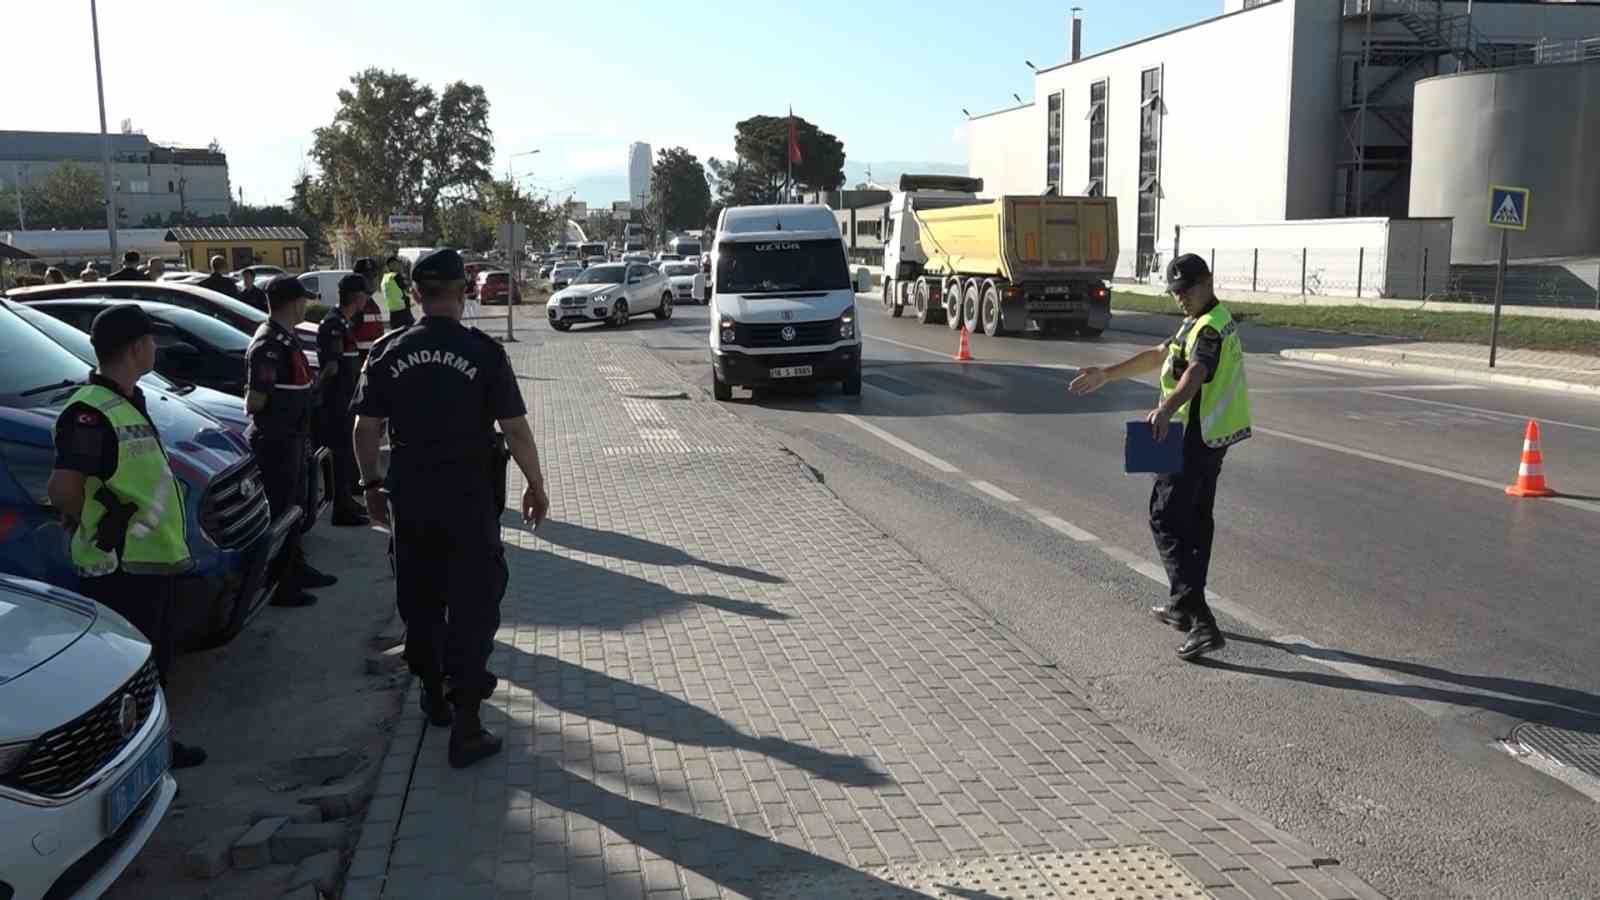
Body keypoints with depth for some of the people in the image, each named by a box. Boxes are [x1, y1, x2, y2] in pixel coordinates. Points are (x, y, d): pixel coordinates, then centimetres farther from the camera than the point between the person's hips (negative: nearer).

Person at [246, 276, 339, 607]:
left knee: (294, 508, 21)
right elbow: (254, 402, -25)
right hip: (276, 441, -10)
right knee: (277, 513, -2)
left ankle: (296, 570, 35)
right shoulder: (269, 345, -21)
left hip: (291, 437, 10)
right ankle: (277, 586, 7)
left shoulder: (285, 338, 10)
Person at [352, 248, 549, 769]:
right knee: (474, 603, 2)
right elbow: (516, 430, -10)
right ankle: (466, 724, -1)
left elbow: (366, 430, 2)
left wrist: (371, 484, 16)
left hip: (411, 494, 4)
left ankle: (433, 694, 35)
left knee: (419, 598, 19)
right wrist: (536, 486, 2)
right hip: (470, 493, -3)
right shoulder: (483, 352, -10)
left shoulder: (387, 353, -1)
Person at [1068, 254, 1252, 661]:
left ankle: (1200, 620, -15)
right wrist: (1107, 374, 24)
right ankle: (1185, 606, 35)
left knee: (1166, 520, -8)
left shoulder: (1210, 328, -19)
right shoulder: (1200, 321, 15)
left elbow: (1196, 374, -39)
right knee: (1196, 519, 20)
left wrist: (1166, 409, -57)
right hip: (1212, 435, 11)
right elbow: (1159, 355, 24)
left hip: (1195, 439, -11)